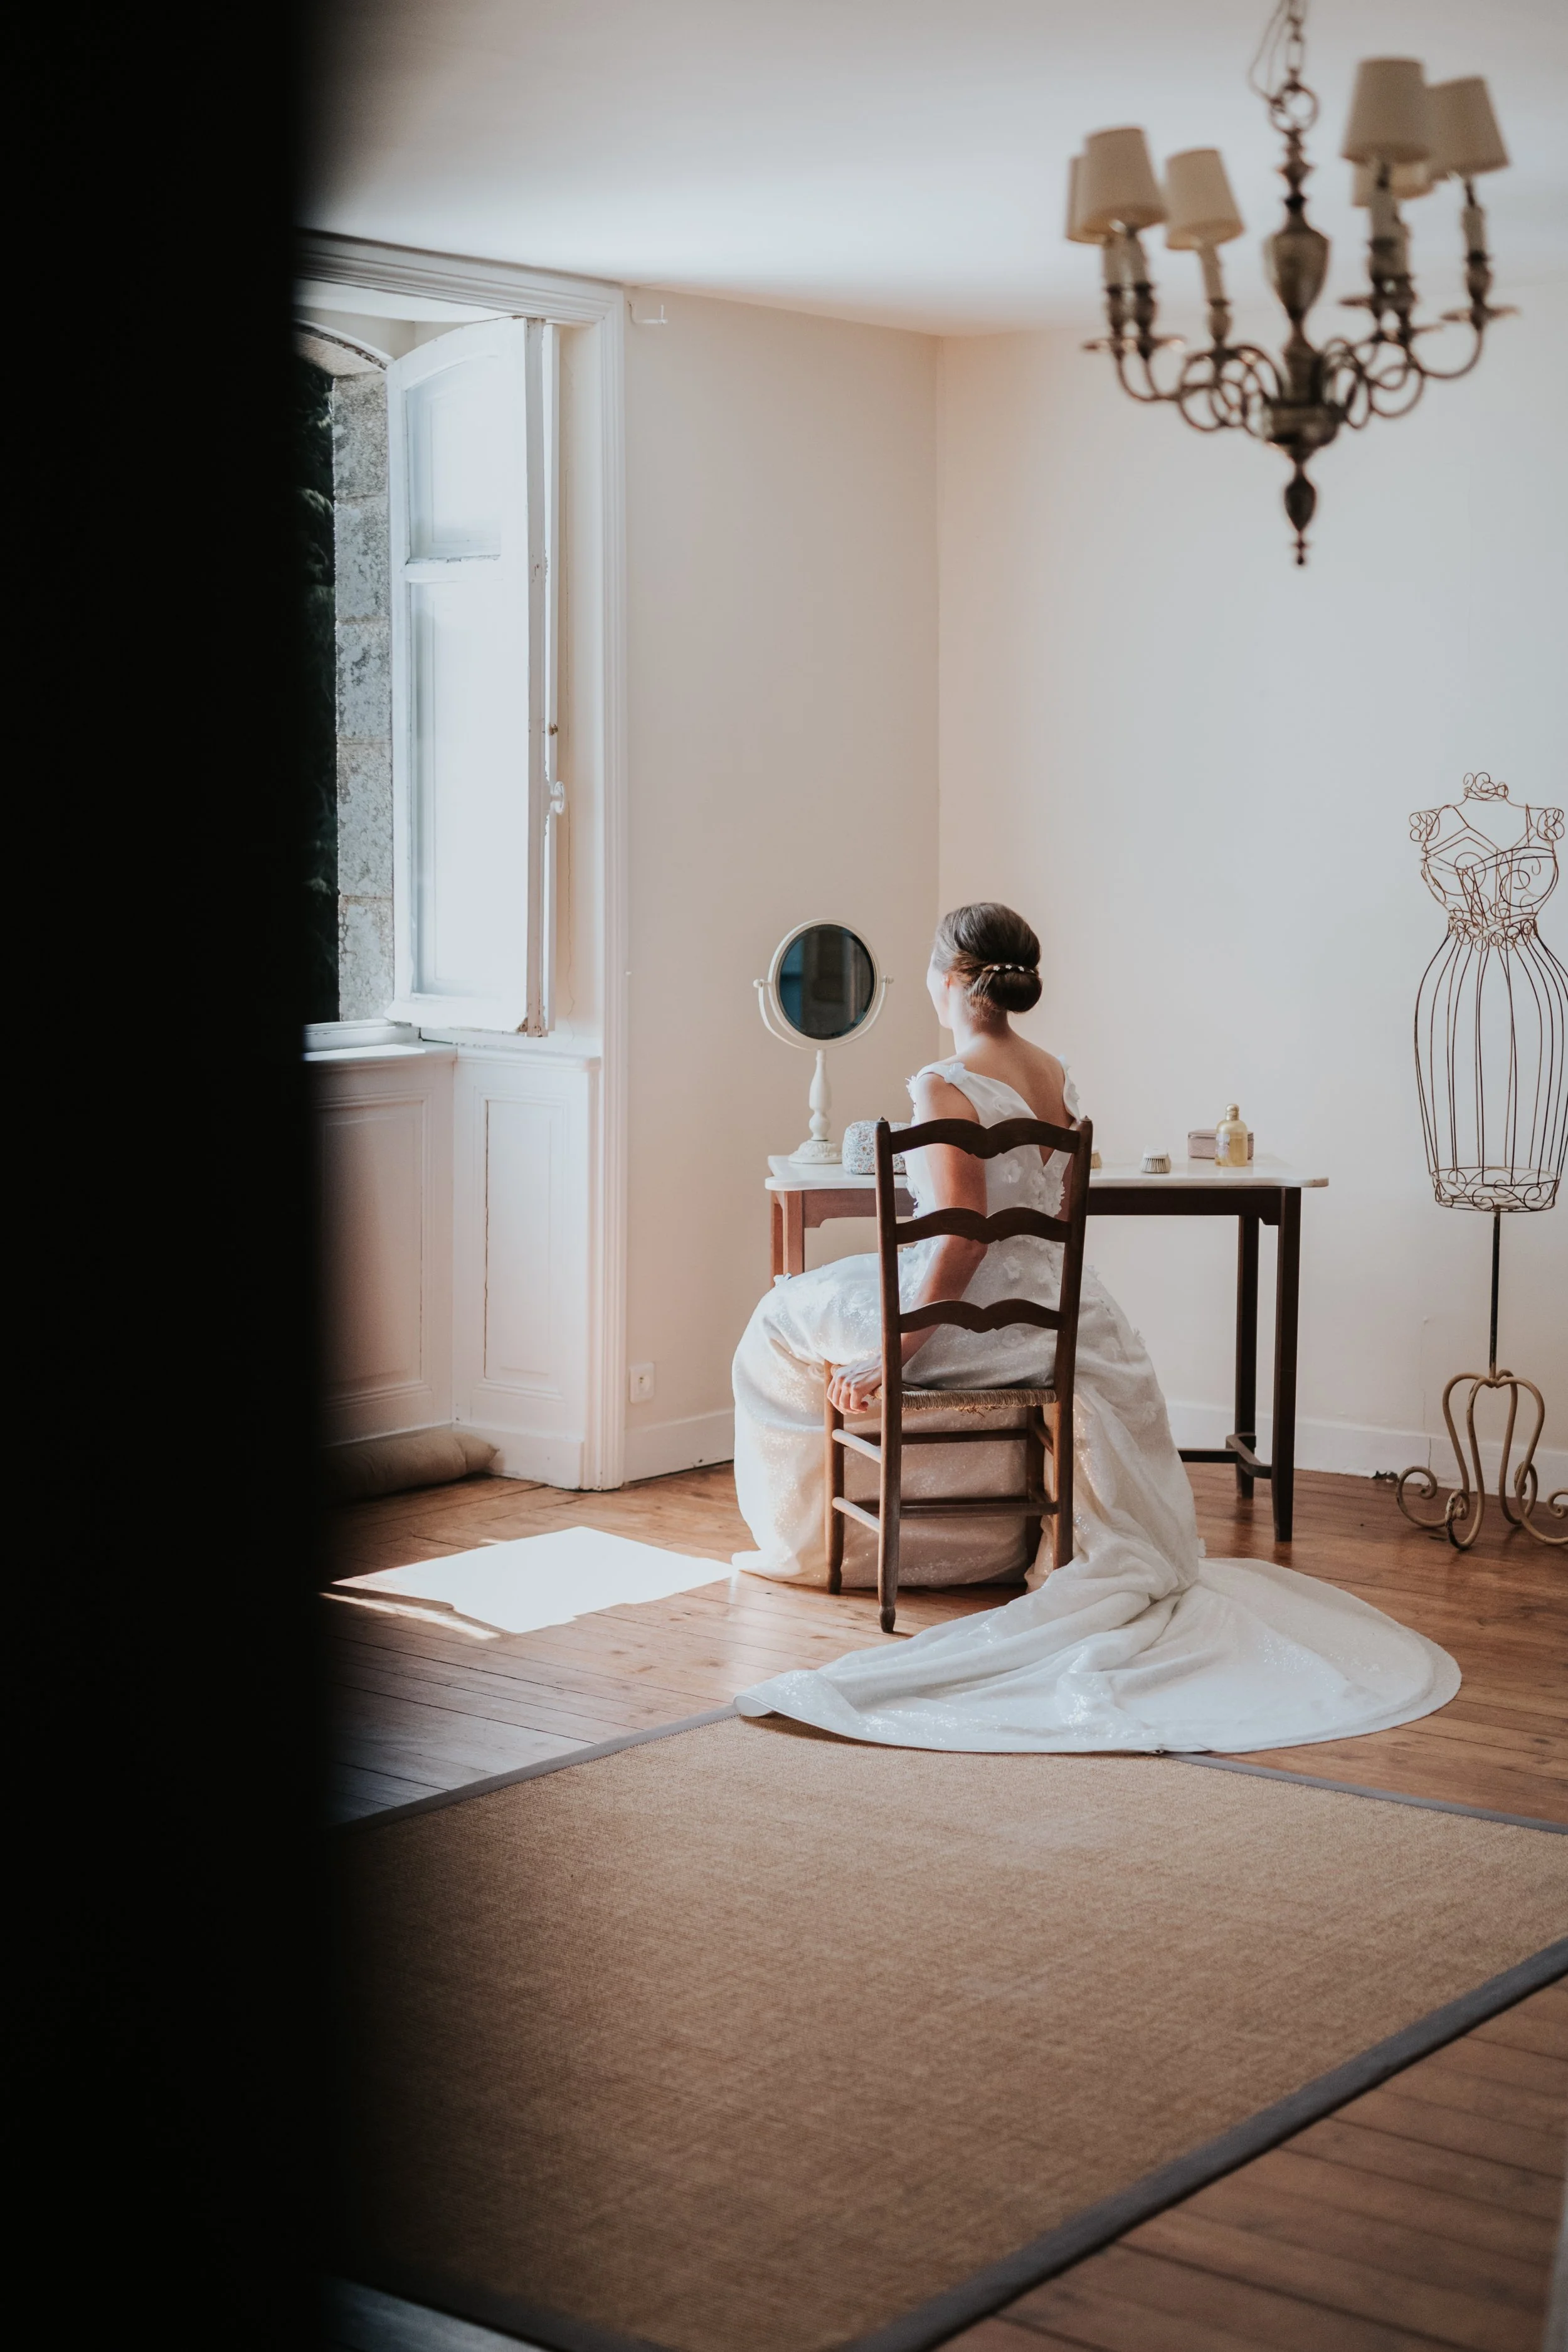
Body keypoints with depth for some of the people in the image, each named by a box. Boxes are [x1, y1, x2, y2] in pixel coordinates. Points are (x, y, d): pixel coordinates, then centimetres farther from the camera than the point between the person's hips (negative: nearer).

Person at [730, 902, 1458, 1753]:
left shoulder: (943, 1086, -18)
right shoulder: (1058, 1078, 5)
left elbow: (962, 1243, -22)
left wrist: (891, 1355, -18)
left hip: (966, 1313, -6)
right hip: (1053, 1311, 7)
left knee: (784, 1321, 18)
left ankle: (798, 1541, 27)